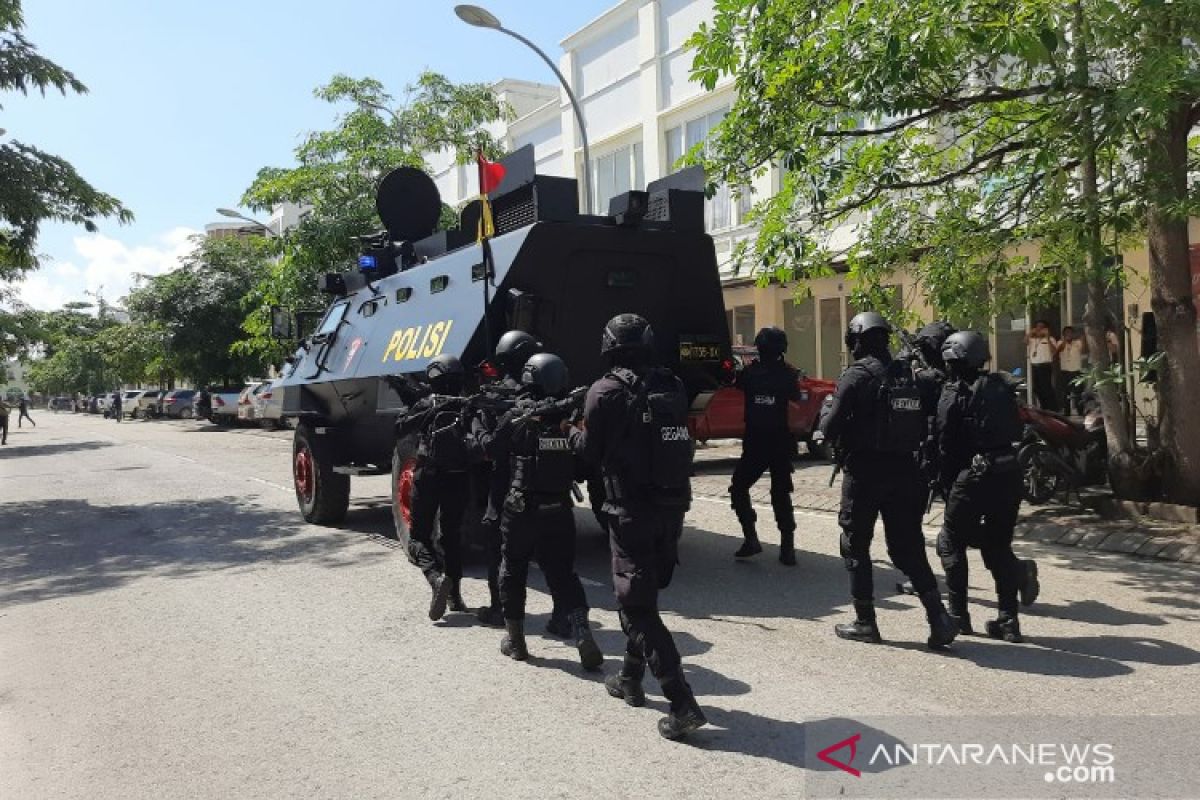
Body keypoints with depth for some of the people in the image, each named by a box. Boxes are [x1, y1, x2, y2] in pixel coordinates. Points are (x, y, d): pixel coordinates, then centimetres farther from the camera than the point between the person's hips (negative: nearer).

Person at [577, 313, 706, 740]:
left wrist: (578, 432, 18)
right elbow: (678, 442, 11)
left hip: (632, 510, -6)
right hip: (672, 505, 7)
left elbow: (592, 452, -3)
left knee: (637, 607, 0)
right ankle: (630, 678, 35)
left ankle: (682, 704, -4)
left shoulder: (607, 392, -11)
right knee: (641, 596, 22)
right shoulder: (672, 386, 6)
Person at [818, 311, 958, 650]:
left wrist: (826, 419, 7)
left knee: (856, 546, 8)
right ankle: (938, 617, 2)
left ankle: (865, 622, 14)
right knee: (908, 547, 12)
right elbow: (924, 428, 8)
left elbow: (831, 427, -14)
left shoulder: (857, 375, -11)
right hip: (903, 470, 6)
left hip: (864, 472, -5)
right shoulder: (909, 375, 8)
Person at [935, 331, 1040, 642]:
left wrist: (947, 486, 0)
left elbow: (946, 445, -7)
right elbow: (1016, 431, 16)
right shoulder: (1001, 387, 12)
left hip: (974, 475, -6)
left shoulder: (954, 394, -6)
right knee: (998, 544, 15)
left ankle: (958, 615, 12)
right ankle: (1008, 621, 8)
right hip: (1009, 473, 6)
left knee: (951, 543, 10)